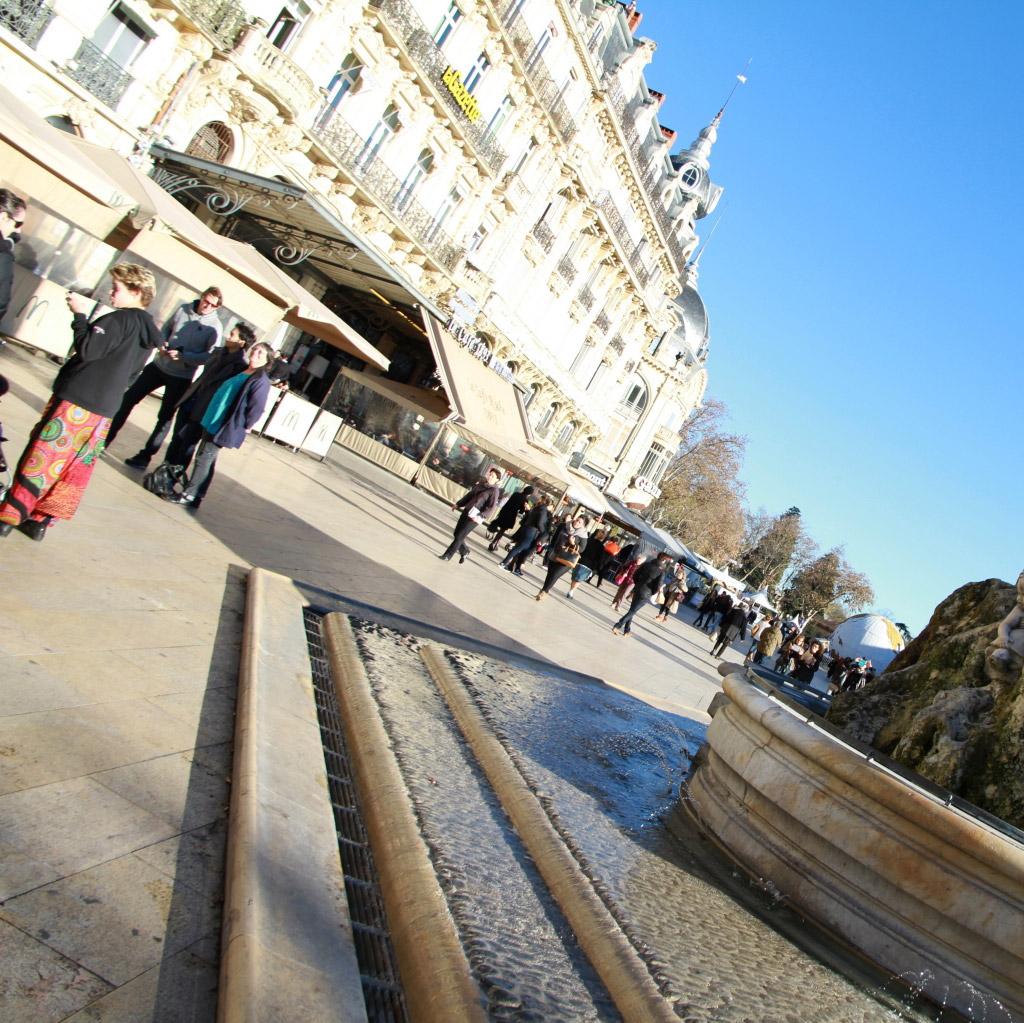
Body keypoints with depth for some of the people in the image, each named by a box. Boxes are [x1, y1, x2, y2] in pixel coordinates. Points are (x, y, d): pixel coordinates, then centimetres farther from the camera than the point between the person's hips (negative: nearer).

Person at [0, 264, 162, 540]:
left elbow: (86, 349, -22)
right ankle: (40, 521, 19)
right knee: (75, 468, 11)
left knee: (40, 457, 2)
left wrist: (80, 314, -10)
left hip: (75, 403, -8)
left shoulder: (119, 320, -15)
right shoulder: (148, 331, 11)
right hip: (104, 410, 8)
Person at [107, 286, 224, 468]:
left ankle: (145, 456, 15)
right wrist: (162, 344, -6)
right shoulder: (183, 309, 0)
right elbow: (166, 328, 13)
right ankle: (106, 439, 18)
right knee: (128, 398, 6)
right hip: (159, 365, 5)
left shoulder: (214, 326, -12)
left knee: (165, 417, 4)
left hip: (181, 376, -4)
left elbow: (210, 356, -16)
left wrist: (182, 356, -22)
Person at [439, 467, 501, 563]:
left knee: (459, 536, -5)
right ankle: (464, 551, 32)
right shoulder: (481, 485, 11)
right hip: (467, 511, 7)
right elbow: (470, 495, 21)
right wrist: (458, 504, 20)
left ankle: (447, 556, 5)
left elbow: (491, 507, -14)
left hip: (475, 517, -7)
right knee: (456, 533, 10)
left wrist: (480, 516, -23)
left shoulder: (494, 491, -9)